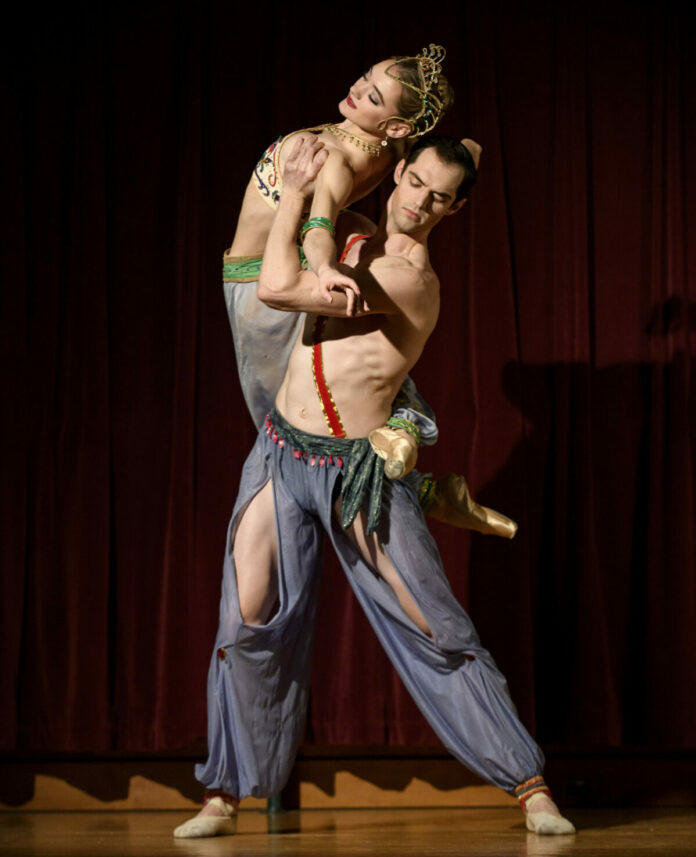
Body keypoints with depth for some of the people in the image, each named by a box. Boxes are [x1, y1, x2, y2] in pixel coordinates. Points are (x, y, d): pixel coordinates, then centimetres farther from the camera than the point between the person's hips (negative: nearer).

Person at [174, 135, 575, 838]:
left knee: (438, 632, -5)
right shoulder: (359, 240, 10)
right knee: (248, 626, 0)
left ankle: (530, 787, 3)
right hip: (280, 457, 7)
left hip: (355, 472, -7)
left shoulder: (407, 278, -17)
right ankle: (225, 796, 11)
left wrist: (296, 191, -9)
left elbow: (277, 289, -20)